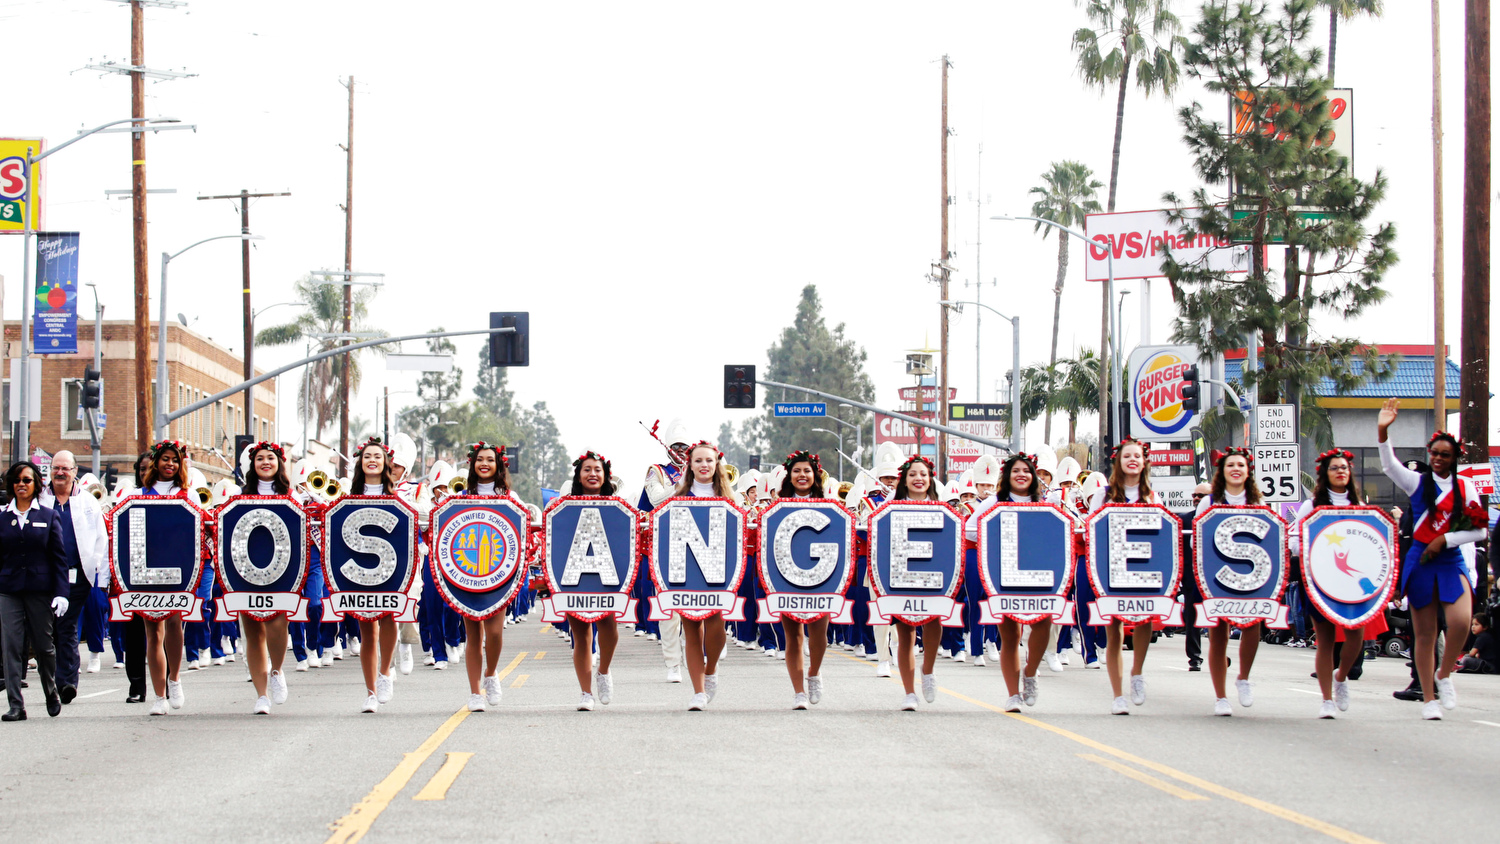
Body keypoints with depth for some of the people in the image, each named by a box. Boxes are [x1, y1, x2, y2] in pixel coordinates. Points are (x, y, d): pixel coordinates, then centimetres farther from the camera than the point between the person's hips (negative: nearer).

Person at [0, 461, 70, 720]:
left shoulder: (50, 517, 5)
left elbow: (59, 558, 2)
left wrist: (61, 593, -6)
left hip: (40, 590, -1)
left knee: (43, 646, 6)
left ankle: (51, 692, 31)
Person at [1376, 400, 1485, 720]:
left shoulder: (1465, 486, 7)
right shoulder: (1417, 482, 4)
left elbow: (1479, 531, 3)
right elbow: (1389, 466, -15)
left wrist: (1444, 540, -10)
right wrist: (1383, 432, -31)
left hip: (1451, 562, 0)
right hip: (1420, 562, 0)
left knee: (1460, 622, -22)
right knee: (1425, 633, 2)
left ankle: (1444, 675, 4)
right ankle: (1429, 697, 12)